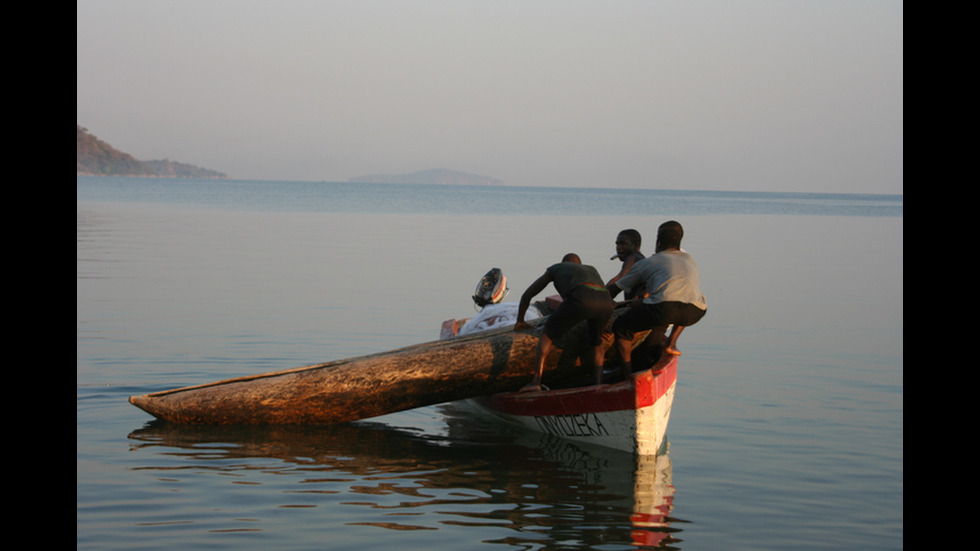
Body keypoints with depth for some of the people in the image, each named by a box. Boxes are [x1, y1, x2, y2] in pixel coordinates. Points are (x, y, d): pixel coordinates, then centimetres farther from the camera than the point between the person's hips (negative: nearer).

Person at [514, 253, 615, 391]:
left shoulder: (554, 268, 37)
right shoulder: (591, 270, 45)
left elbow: (527, 295, 43)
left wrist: (520, 321, 56)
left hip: (581, 299, -4)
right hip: (606, 302, 4)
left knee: (548, 333, 14)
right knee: (596, 343, 31)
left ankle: (536, 381, 2)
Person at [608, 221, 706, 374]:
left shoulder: (646, 263, 26)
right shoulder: (689, 260, 35)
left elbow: (614, 289, 34)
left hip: (666, 306, -4)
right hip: (696, 312, 4)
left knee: (620, 327, 17)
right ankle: (671, 343, 29)